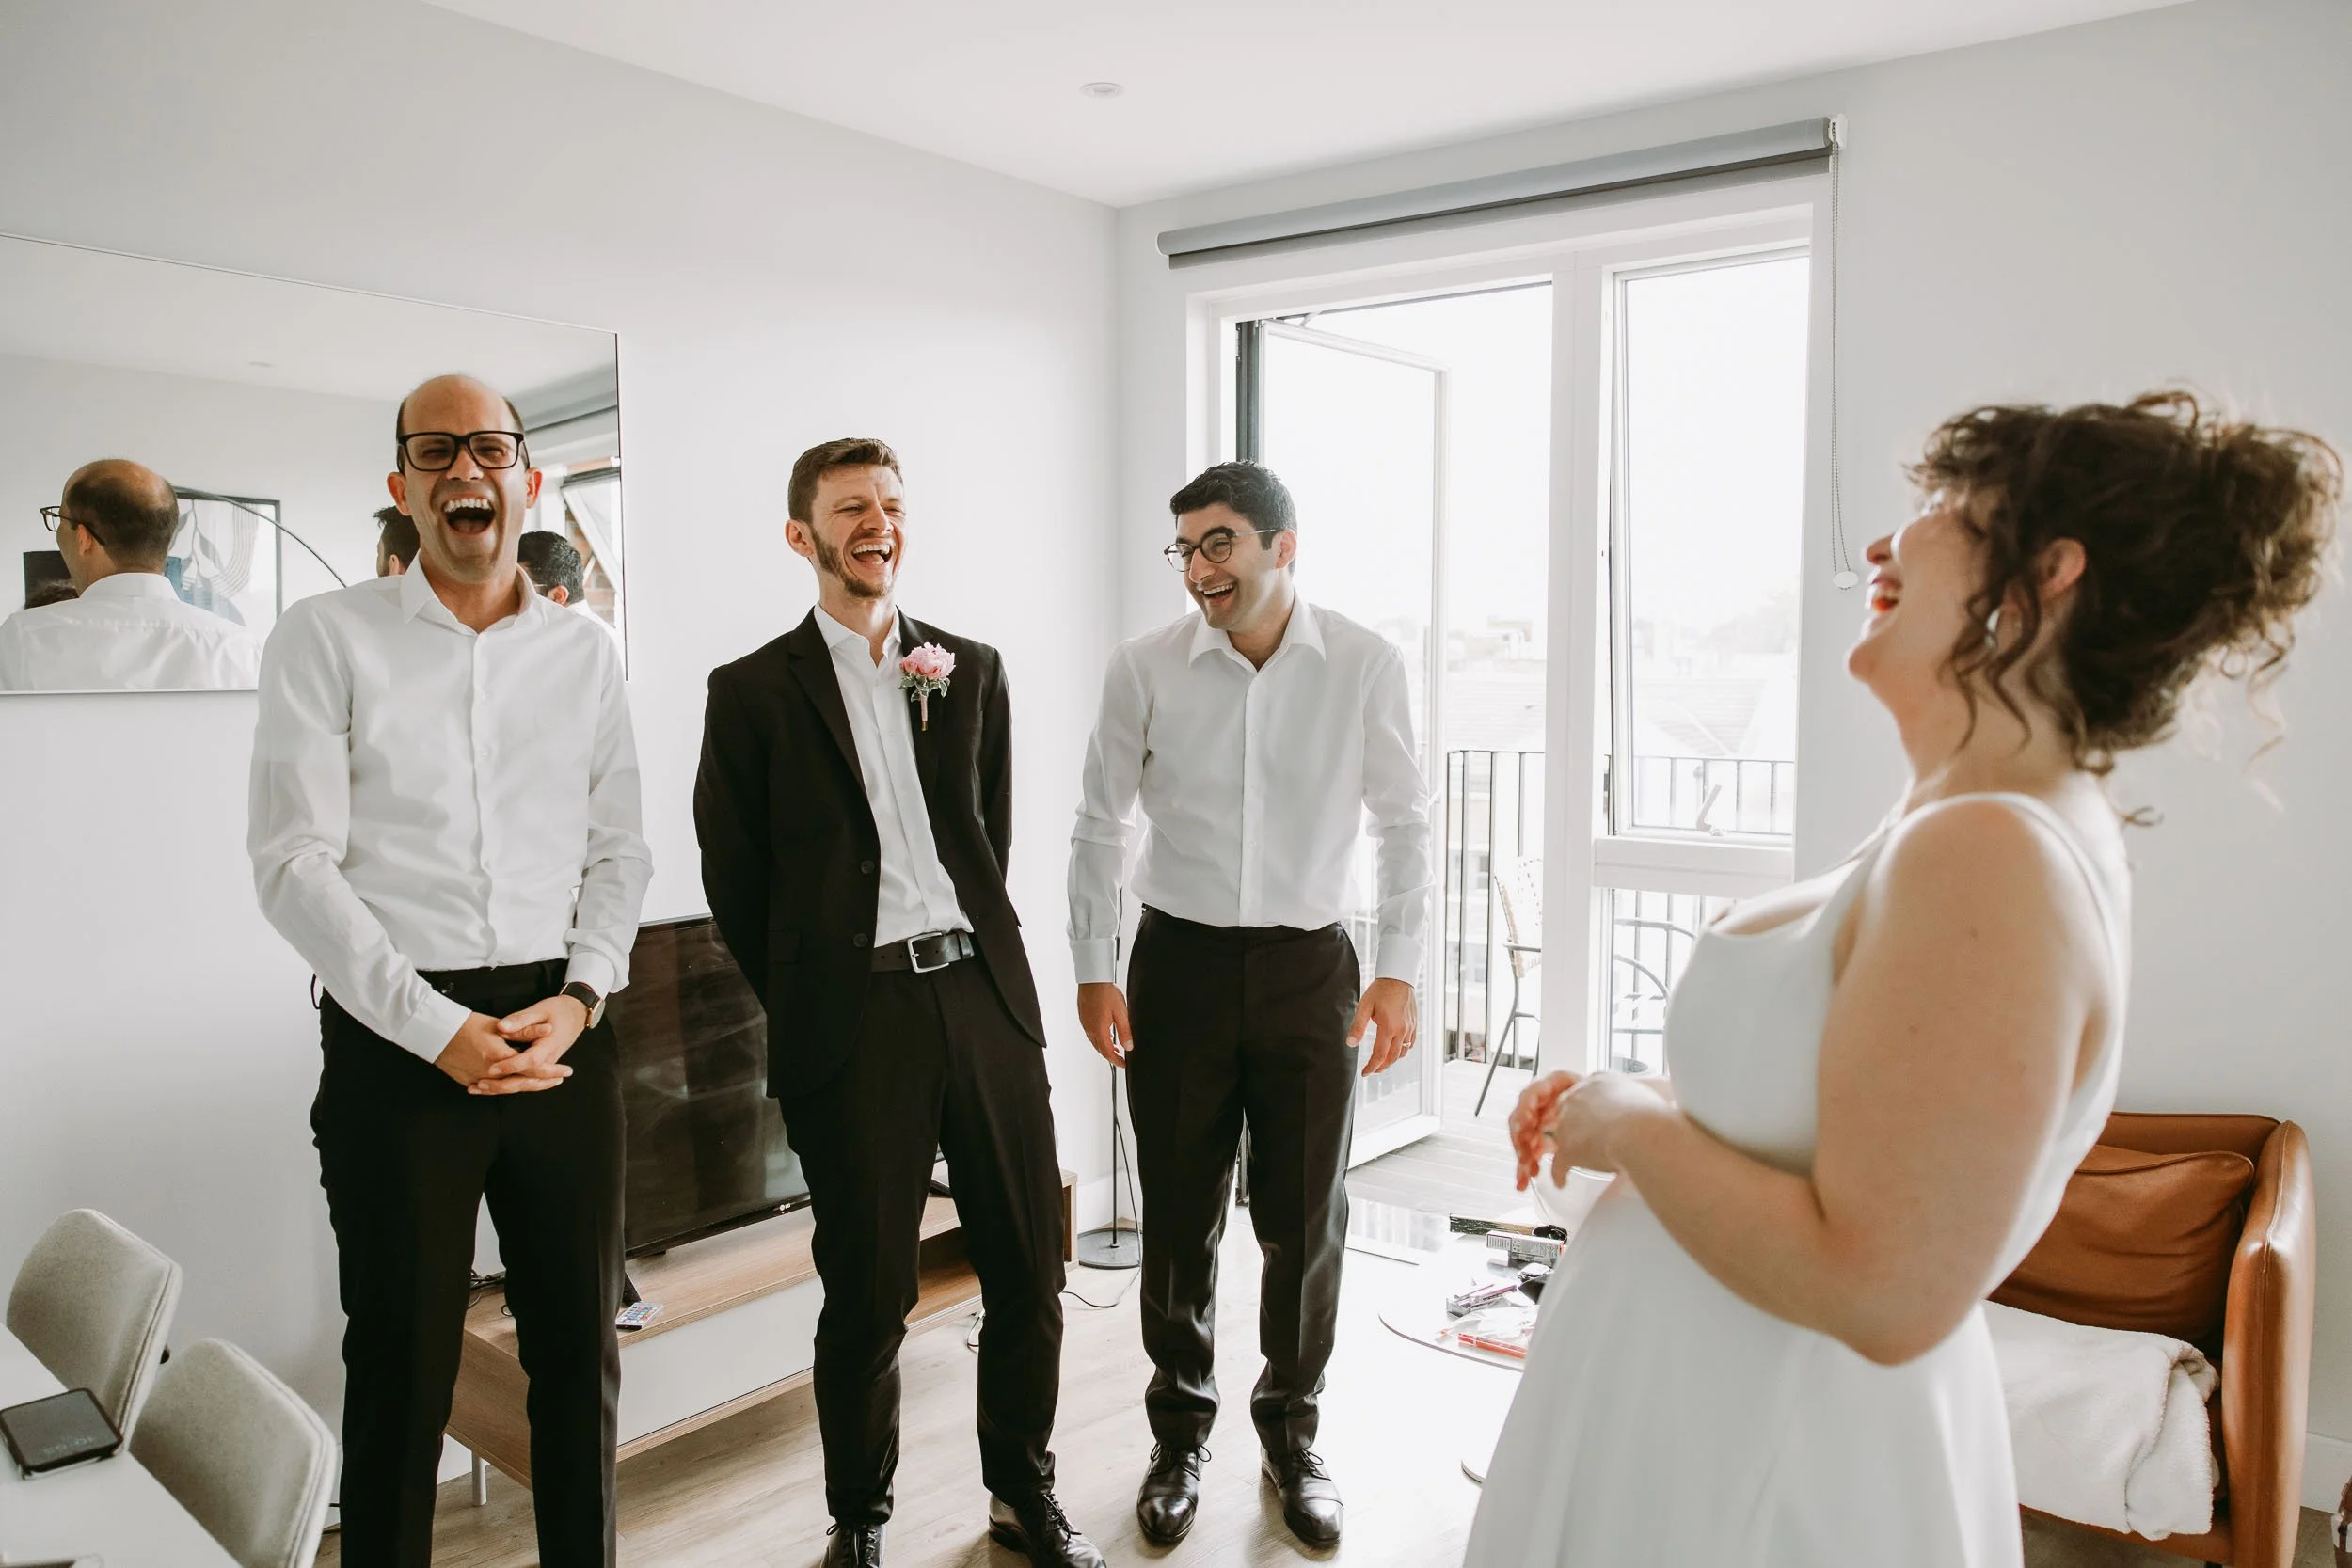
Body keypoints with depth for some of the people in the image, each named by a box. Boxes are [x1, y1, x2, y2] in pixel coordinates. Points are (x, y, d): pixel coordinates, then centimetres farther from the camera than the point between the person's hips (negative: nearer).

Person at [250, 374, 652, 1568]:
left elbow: (618, 852, 10)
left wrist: (581, 996, -7)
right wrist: (440, 1030, -13)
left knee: (579, 1338, 12)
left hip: (563, 1029, 3)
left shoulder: (583, 653, 10)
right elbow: (295, 863, -6)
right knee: (401, 1361, 8)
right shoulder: (326, 639, 0)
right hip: (396, 1039, -3)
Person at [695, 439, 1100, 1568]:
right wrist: (810, 1005, 6)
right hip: (852, 1019, -3)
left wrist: (969, 954, 9)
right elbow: (733, 879, 4)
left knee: (1030, 1268, 11)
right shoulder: (754, 691, 1)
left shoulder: (970, 670, 10)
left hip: (984, 995, 3)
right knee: (867, 1296, 8)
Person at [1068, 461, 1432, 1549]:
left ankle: (1291, 1432, 32)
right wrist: (1092, 969, 2)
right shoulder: (1144, 669, -5)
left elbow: (1404, 824, 3)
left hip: (1309, 968, 0)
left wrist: (1398, 972, -1)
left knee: (1307, 1220, 8)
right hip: (1179, 963, 0)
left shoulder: (1364, 666, -6)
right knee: (1178, 1217, 10)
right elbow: (1100, 826, 5)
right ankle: (1180, 1437, 32)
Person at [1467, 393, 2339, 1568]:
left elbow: (1882, 1291, -29)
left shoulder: (1985, 859, -27)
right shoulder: (2025, 826, 4)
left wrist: (1630, 1127, -17)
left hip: (1760, 1464, -8)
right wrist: (1619, 1102, 7)